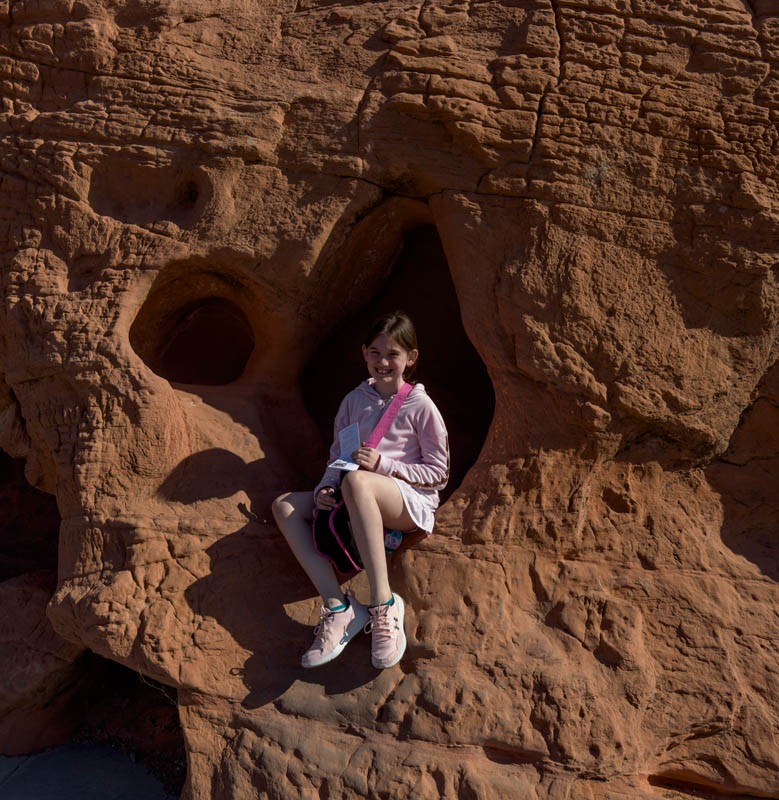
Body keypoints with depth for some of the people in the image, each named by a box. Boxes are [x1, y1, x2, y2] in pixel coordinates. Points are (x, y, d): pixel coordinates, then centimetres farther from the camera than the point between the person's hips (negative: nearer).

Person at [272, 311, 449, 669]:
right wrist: (326, 488, -7)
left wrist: (383, 464, -15)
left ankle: (383, 603, -35)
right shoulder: (355, 400, 12)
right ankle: (337, 606, -28)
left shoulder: (420, 407, -3)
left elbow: (438, 473, -3)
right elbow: (338, 454, 15)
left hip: (411, 504, -6)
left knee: (357, 480, -39)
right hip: (359, 504, 6)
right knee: (285, 506, -15)